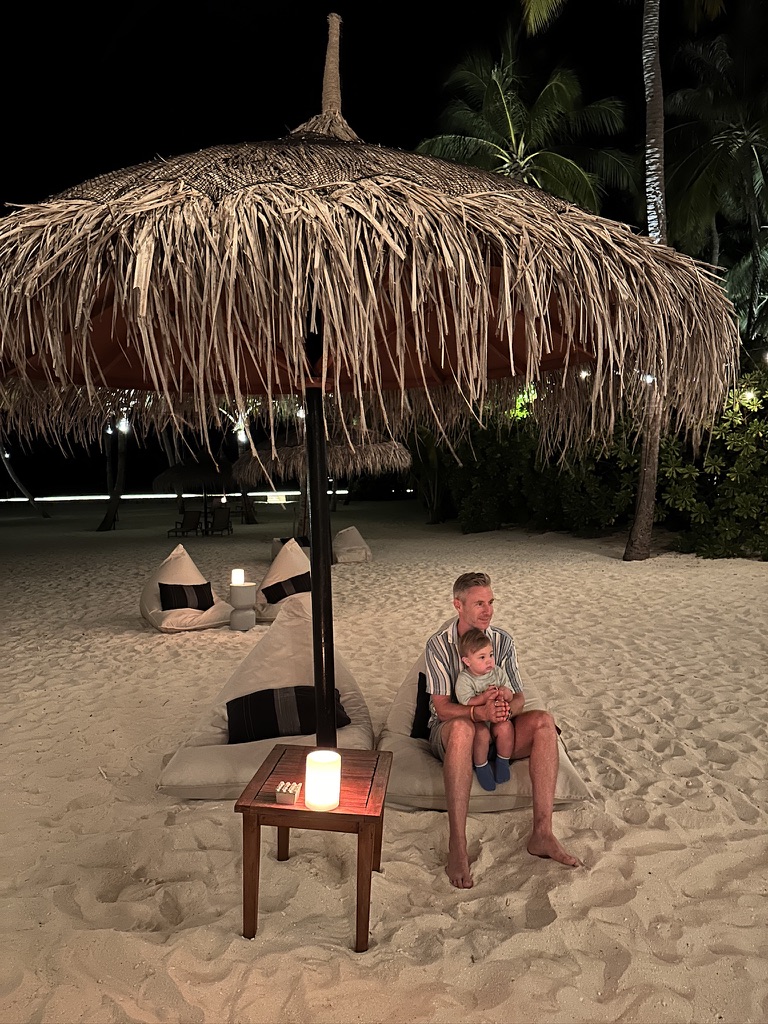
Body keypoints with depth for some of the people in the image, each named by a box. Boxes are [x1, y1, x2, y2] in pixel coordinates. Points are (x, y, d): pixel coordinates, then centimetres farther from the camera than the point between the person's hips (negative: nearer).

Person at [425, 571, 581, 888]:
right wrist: (479, 711, -34)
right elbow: (442, 707, -15)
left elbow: (518, 696, 1)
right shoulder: (439, 644, -10)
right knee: (462, 727, -40)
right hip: (448, 732, -4)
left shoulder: (502, 640, 2)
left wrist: (507, 709, -25)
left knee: (543, 721, -23)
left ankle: (541, 833, -26)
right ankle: (457, 848, -41)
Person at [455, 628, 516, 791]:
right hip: (475, 720, -3)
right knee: (482, 733, -32)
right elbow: (466, 703, -19)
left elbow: (511, 696, 6)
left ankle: (503, 762, -2)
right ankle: (481, 766, -7)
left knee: (506, 727, -26)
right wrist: (484, 697, -31)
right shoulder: (464, 679, -10)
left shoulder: (498, 672, 3)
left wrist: (506, 694, -18)